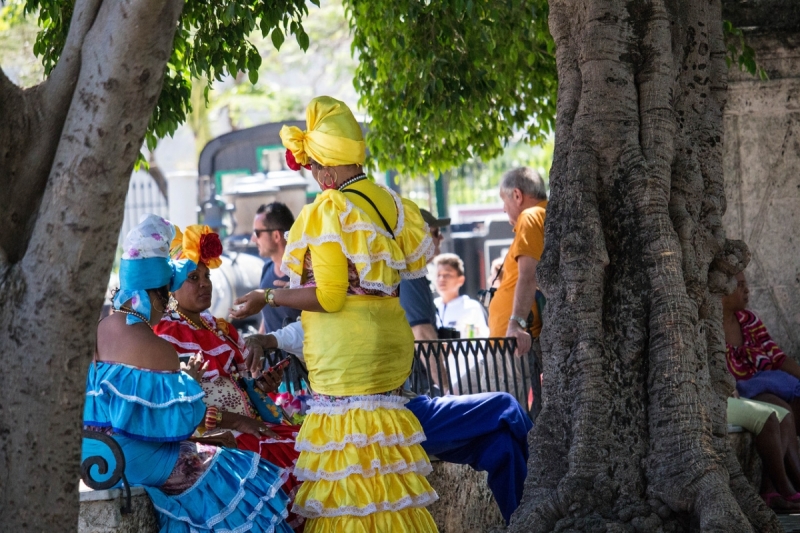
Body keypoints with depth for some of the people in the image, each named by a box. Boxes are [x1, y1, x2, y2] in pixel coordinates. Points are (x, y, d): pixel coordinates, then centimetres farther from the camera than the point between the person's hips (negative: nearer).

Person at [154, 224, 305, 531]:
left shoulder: (219, 328, 19)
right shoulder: (165, 336, -7)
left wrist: (262, 384, 2)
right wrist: (232, 420, -18)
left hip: (248, 422, 8)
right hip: (211, 435, -8)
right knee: (294, 460, -23)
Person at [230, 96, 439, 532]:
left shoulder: (331, 209, -12)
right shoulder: (389, 202, 8)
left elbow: (328, 297, -16)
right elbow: (413, 263, 13)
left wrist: (267, 297, -6)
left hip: (346, 345, -8)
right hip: (390, 335, 8)